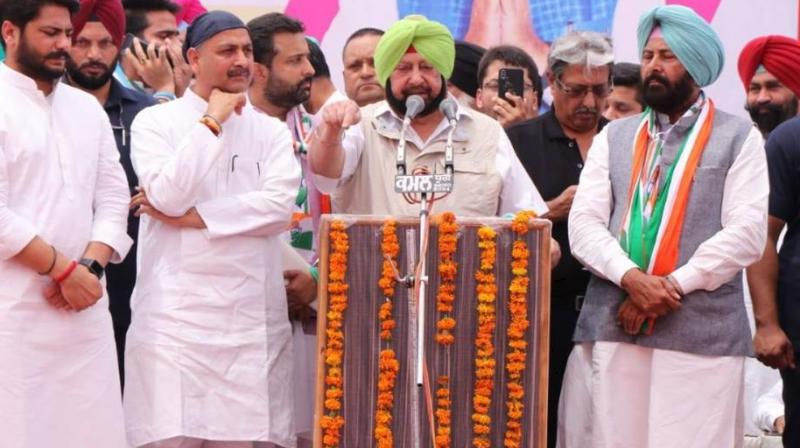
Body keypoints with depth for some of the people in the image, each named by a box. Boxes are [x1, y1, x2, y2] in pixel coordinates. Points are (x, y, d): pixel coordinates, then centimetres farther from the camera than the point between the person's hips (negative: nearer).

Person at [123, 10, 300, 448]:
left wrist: (190, 217, -7)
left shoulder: (271, 131, 12)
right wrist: (213, 121, -6)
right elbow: (168, 196, -12)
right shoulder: (156, 122, 4)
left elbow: (279, 205, -4)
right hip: (176, 314, -2)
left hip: (253, 317, 3)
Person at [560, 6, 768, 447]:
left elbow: (746, 233, -4)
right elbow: (583, 224, 5)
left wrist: (673, 285, -11)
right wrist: (631, 278, -13)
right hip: (612, 329, 3)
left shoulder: (739, 137, 6)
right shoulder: (614, 137, 16)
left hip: (702, 335, -3)